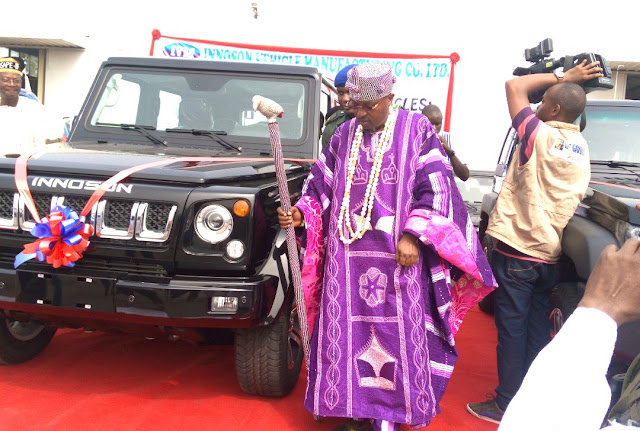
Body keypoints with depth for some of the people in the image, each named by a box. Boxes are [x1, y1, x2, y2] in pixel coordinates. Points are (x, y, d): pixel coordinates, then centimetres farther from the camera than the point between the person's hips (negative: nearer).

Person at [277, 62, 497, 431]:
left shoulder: (416, 130, -1)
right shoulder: (345, 135, 9)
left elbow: (435, 189, -5)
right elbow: (321, 186, 12)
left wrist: (413, 235, -14)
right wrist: (300, 214, -6)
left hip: (398, 256, -3)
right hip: (347, 257, 4)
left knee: (395, 334, 2)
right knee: (347, 332, 7)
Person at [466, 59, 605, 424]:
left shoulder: (541, 135, -11)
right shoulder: (581, 148, 8)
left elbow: (515, 87, -3)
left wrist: (561, 76, 7)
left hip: (517, 251, -6)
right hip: (550, 256, 7)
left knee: (512, 330, 1)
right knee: (538, 331, 13)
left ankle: (507, 404, 10)